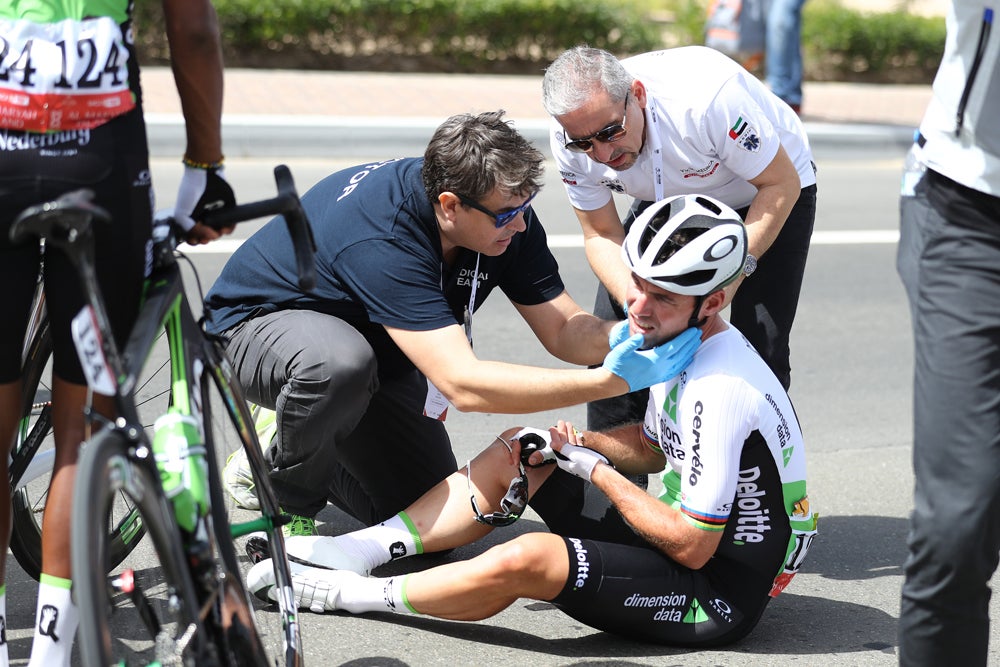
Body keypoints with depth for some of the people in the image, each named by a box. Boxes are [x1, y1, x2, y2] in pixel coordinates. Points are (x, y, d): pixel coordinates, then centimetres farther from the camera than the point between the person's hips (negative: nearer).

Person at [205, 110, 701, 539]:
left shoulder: (505, 216, -19)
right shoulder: (382, 238, -41)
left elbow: (565, 331, -13)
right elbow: (464, 384, -47)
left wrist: (627, 336, -37)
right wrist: (613, 380, -50)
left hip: (376, 351, 7)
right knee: (340, 363, -42)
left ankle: (299, 444, 23)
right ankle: (287, 500, -11)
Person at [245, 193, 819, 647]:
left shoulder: (720, 393, -28)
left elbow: (692, 546, -25)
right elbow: (653, 448, 20)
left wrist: (594, 469, -15)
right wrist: (570, 442, 1)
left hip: (721, 594, -10)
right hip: (689, 534, 10)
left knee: (526, 560, -30)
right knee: (516, 451, 11)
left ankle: (361, 594, -7)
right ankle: (361, 550, 7)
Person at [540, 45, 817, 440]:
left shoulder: (705, 96, -41)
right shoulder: (569, 139, -25)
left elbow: (781, 184, -27)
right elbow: (602, 236, -13)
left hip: (770, 193, -4)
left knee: (760, 358, -15)